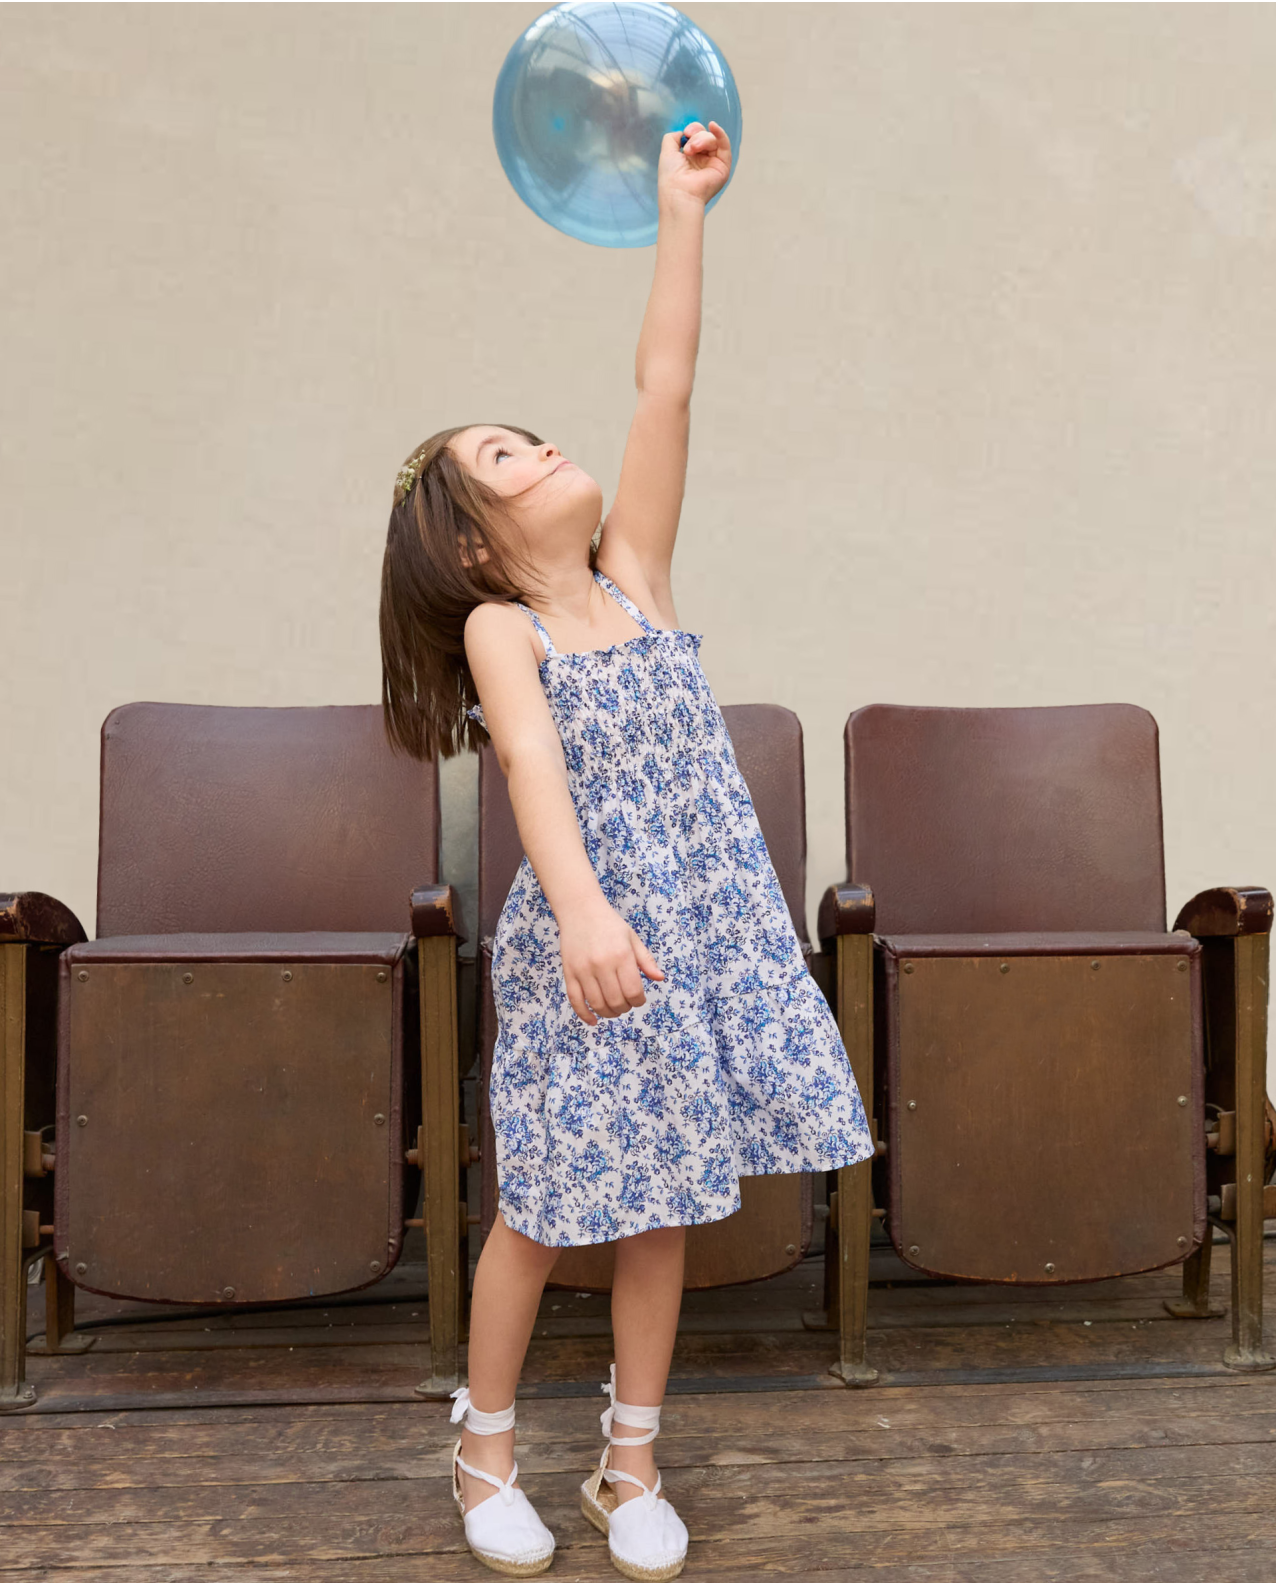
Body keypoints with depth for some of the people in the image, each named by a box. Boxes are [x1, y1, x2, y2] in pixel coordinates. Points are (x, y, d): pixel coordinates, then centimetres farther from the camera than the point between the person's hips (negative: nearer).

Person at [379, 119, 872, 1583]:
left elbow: (664, 388, 2)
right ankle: (485, 1447, 31)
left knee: (660, 1197, 12)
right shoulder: (498, 628, -5)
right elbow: (536, 764, -23)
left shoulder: (634, 579, 7)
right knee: (547, 1206, 8)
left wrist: (681, 211, 2)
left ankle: (630, 1465, 30)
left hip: (703, 926, 4)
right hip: (576, 942, -4)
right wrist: (582, 910, -39)